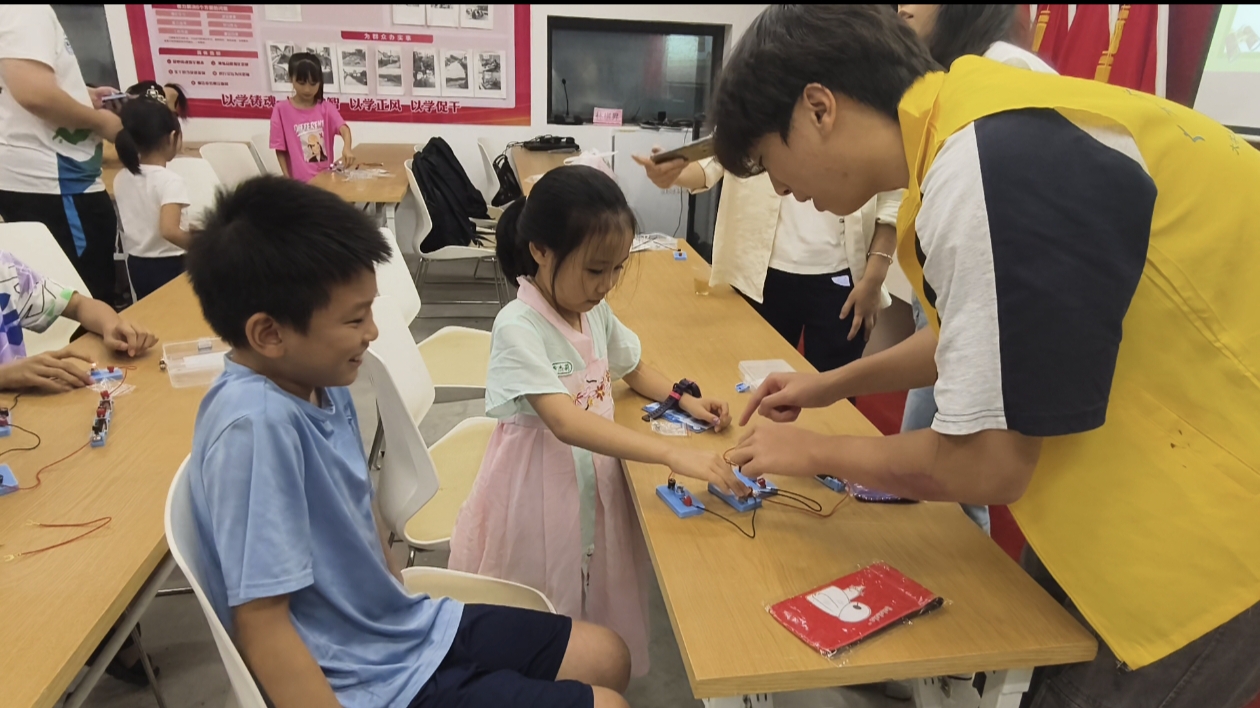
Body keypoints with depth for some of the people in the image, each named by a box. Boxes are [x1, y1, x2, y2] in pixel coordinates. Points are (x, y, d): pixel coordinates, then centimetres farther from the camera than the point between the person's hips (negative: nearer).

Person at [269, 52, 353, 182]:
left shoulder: (326, 108, 2)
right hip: (300, 181, -2)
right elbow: (280, 149, -1)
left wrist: (347, 147, -40)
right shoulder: (282, 109, -3)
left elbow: (343, 128, -17)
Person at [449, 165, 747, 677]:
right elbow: (566, 423, -34)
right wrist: (673, 455, -41)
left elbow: (634, 370, 18)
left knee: (600, 607, 19)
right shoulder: (519, 326, -23)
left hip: (595, 483, 6)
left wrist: (684, 400, -1)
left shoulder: (596, 312, -1)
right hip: (539, 496, -6)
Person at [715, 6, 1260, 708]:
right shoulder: (981, 132, 1)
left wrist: (815, 451, -7)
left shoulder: (988, 170, -30)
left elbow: (984, 466, -23)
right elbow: (980, 332, 16)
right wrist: (831, 384, 19)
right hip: (1175, 469, 8)